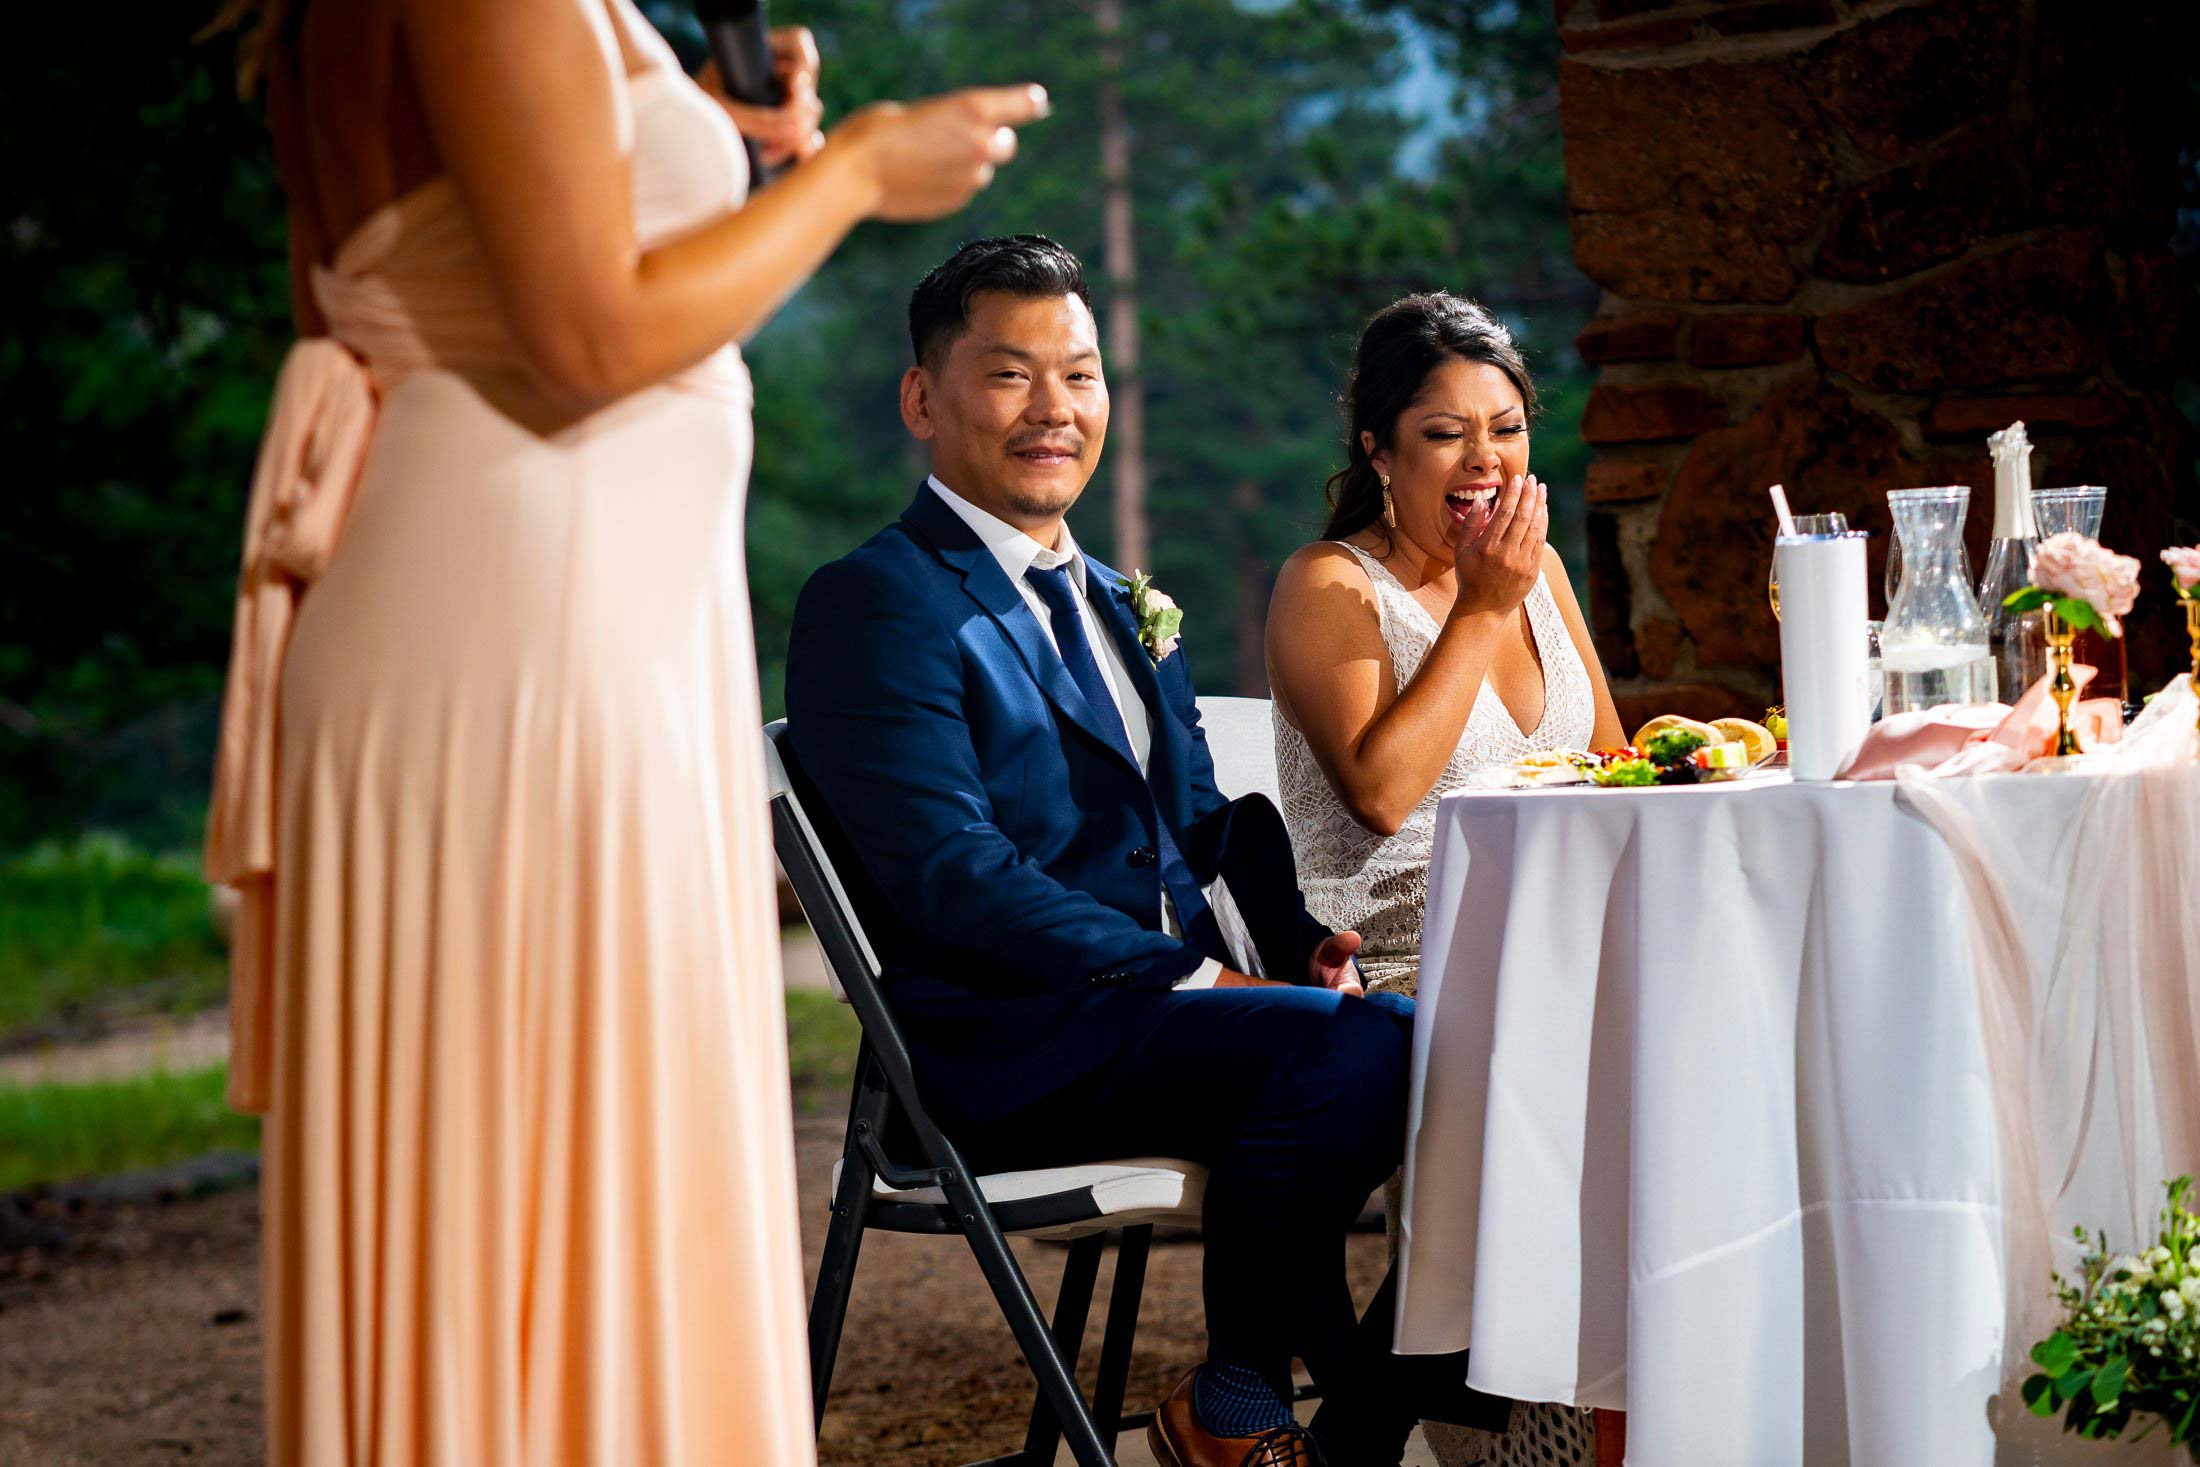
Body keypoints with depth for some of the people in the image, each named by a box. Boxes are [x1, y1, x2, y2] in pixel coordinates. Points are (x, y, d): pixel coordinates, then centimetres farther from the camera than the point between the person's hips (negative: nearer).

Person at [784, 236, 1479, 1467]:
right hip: (1011, 1051, -8)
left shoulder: (1125, 609, 24)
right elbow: (953, 874, -15)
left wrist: (1307, 938, 0)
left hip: (1166, 1007, 8)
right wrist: (1194, 978, -19)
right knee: (1358, 1048, -29)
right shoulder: (877, 603, -5)